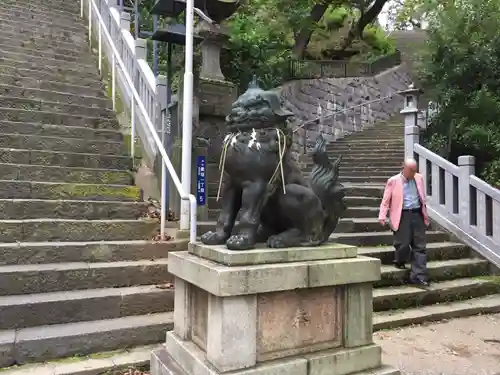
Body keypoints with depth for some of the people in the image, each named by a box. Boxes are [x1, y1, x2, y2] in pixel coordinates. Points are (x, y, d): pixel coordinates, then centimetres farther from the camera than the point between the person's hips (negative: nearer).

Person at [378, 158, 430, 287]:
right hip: (402, 216, -4)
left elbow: (423, 198, 20)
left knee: (420, 246, 1)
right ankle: (400, 262, 25)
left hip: (417, 215, 4)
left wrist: (425, 214, 20)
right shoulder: (393, 181, -1)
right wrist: (382, 216, -12)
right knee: (403, 244, -7)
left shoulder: (419, 178, 12)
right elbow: (386, 200, -2)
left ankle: (418, 276, 5)